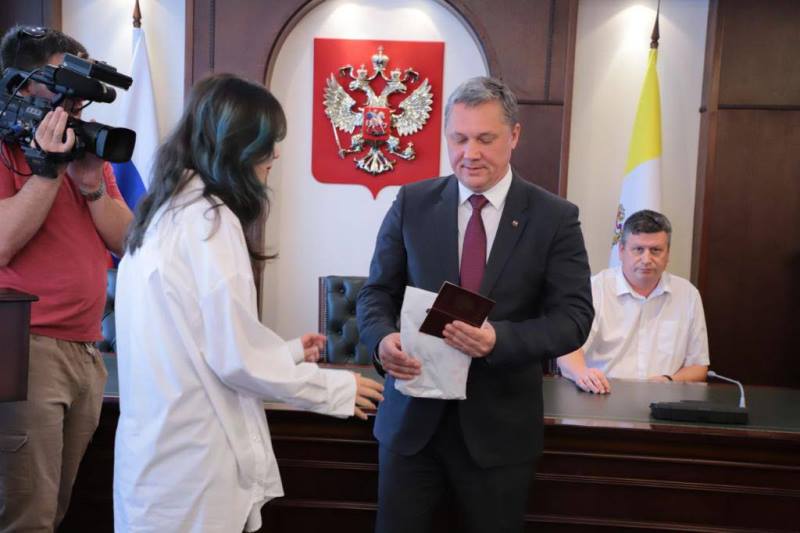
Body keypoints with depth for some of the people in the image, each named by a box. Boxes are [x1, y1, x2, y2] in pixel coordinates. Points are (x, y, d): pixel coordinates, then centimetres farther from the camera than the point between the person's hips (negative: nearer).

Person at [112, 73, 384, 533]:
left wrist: (289, 352, 19)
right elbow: (236, 356, -19)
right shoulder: (210, 219, -18)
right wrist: (337, 388, -6)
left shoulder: (165, 214, 10)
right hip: (191, 466, -8)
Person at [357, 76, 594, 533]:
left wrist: (499, 338, -26)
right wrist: (383, 339, -19)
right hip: (413, 416, 1)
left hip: (500, 425, -1)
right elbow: (378, 292, 4)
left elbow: (574, 316, -8)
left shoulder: (555, 217, -4)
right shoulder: (413, 204, 1)